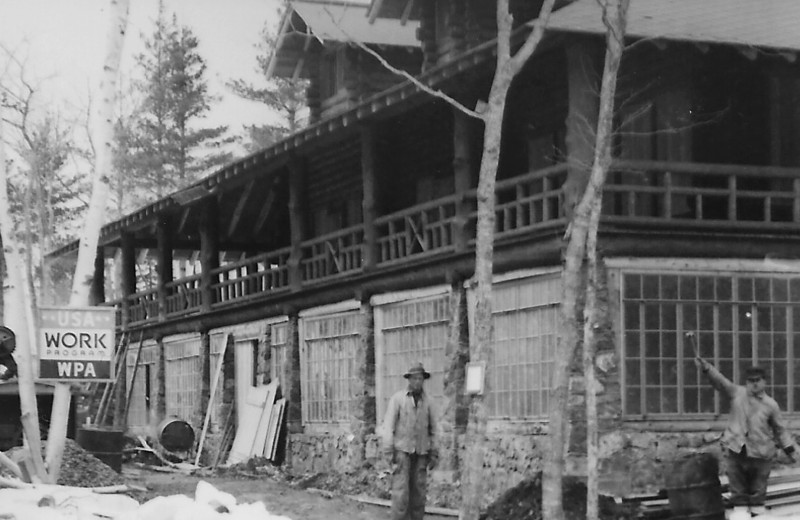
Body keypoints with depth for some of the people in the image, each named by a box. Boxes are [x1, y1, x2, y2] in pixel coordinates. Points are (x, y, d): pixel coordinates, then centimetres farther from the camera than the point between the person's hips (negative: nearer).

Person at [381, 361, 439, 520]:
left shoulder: (427, 401, 6)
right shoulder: (397, 398, -4)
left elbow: (432, 428, 11)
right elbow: (389, 425, -7)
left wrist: (433, 454, 5)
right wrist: (388, 452, -14)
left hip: (420, 453, 4)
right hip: (402, 450, -4)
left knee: (419, 491, 2)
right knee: (401, 491, -11)